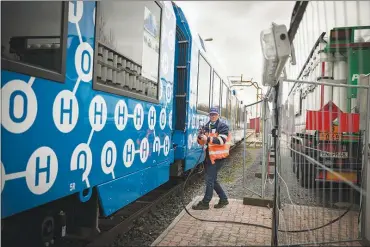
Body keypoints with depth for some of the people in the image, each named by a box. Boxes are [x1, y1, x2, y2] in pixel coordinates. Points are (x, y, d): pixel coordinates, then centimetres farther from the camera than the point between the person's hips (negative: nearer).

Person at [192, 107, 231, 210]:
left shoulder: (223, 126, -7)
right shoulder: (207, 127, 14)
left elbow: (222, 140, -22)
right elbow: (202, 142, 13)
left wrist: (208, 138, -30)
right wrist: (200, 137, -10)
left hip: (218, 156, -8)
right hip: (210, 156, 8)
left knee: (210, 180, -6)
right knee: (213, 179, 14)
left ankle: (205, 203, 3)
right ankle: (223, 199, 27)